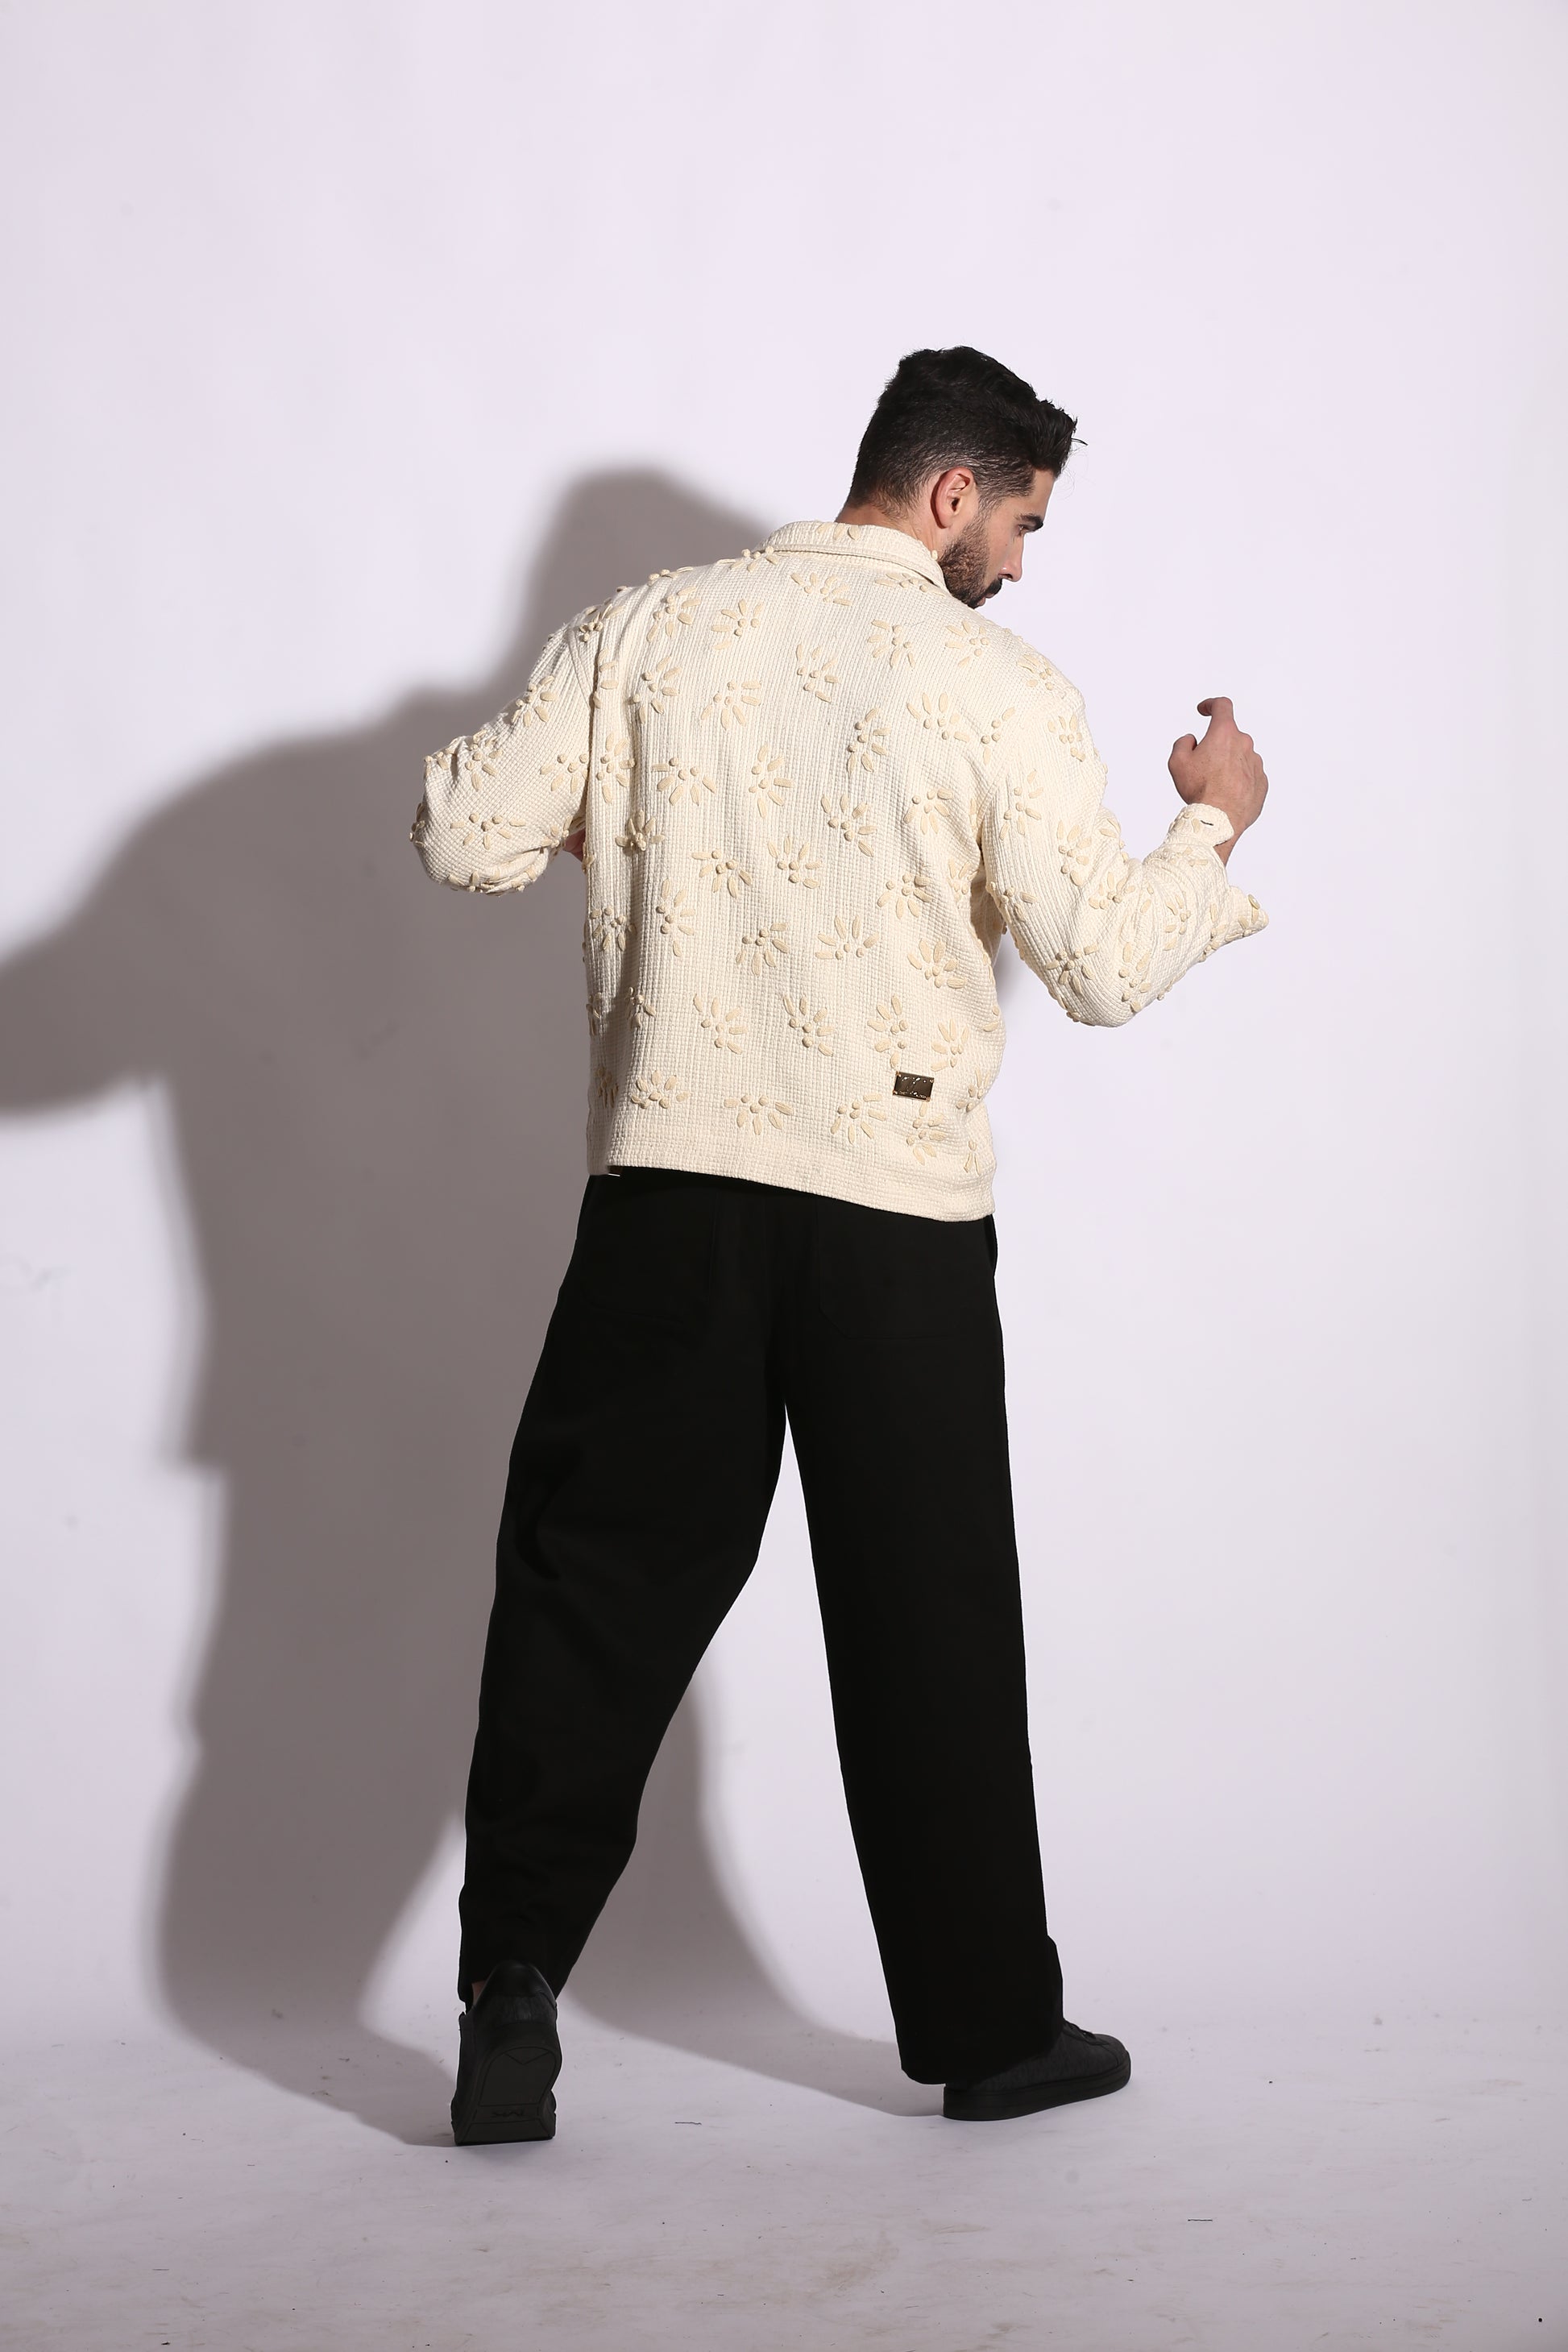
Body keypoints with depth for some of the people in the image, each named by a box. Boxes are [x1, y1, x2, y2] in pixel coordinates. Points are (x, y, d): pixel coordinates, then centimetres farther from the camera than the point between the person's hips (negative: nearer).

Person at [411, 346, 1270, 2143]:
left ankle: (513, 1977, 4)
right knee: (928, 1623, 8)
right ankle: (988, 2028, 19)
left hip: (670, 1187, 2)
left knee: (595, 1583, 10)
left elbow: (463, 833, 1)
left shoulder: (650, 629, 4)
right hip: (898, 1213, -2)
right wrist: (1215, 825, 14)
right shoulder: (996, 685, -3)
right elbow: (1105, 967, -4)